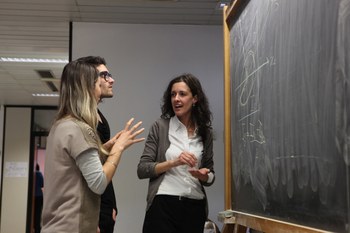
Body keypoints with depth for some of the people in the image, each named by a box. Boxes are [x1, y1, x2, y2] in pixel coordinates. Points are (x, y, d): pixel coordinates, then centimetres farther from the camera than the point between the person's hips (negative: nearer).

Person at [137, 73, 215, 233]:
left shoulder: (205, 132, 5)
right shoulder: (160, 126, -4)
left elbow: (210, 177, 12)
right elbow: (142, 170, -7)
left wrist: (204, 176, -10)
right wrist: (173, 162, -19)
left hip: (195, 208, 3)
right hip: (163, 206, -3)